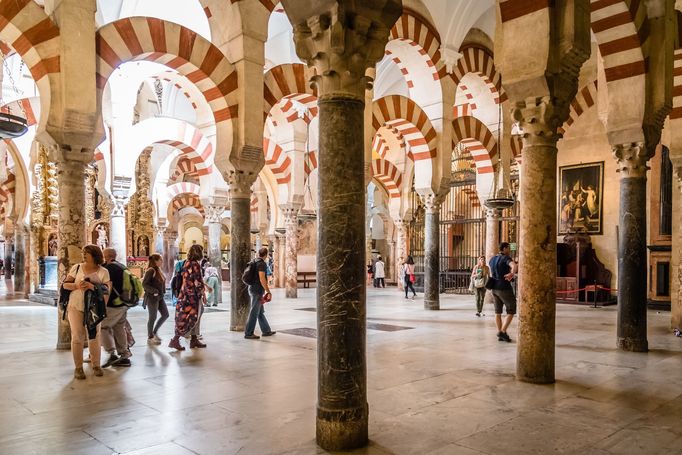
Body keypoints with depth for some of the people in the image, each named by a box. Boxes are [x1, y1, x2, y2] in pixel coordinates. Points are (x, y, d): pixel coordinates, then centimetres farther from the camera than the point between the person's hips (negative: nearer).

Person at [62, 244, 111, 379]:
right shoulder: (77, 268, 1)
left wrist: (92, 286, -27)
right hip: (75, 307, 0)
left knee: (94, 336, 7)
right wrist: (76, 285, -18)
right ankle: (78, 367, 9)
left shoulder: (103, 272, -4)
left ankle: (96, 365, 21)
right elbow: (65, 284, 2)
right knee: (77, 337, -1)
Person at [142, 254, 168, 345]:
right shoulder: (151, 271, -15)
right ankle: (150, 338, 13)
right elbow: (144, 284, -20)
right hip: (152, 297, -9)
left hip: (159, 297, 9)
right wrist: (154, 291, -24)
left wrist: (162, 292, 10)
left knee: (165, 314, 9)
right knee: (152, 317, 1)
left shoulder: (158, 270, 12)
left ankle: (154, 332, 22)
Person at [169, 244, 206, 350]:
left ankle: (194, 340, 21)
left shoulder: (186, 263, 12)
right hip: (193, 295, -9)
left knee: (194, 318, 15)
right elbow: (198, 282, -16)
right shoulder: (195, 264, -15)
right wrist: (202, 294, -7)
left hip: (185, 294, 9)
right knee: (190, 318, -4)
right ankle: (175, 340, -4)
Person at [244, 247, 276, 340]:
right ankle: (248, 333, 2)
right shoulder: (262, 264, -15)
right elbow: (262, 279, -22)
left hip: (252, 289, 10)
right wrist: (268, 291, -18)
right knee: (254, 313, -3)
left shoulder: (254, 262, 13)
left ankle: (266, 331, 23)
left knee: (260, 312, 15)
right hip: (257, 291, -10)